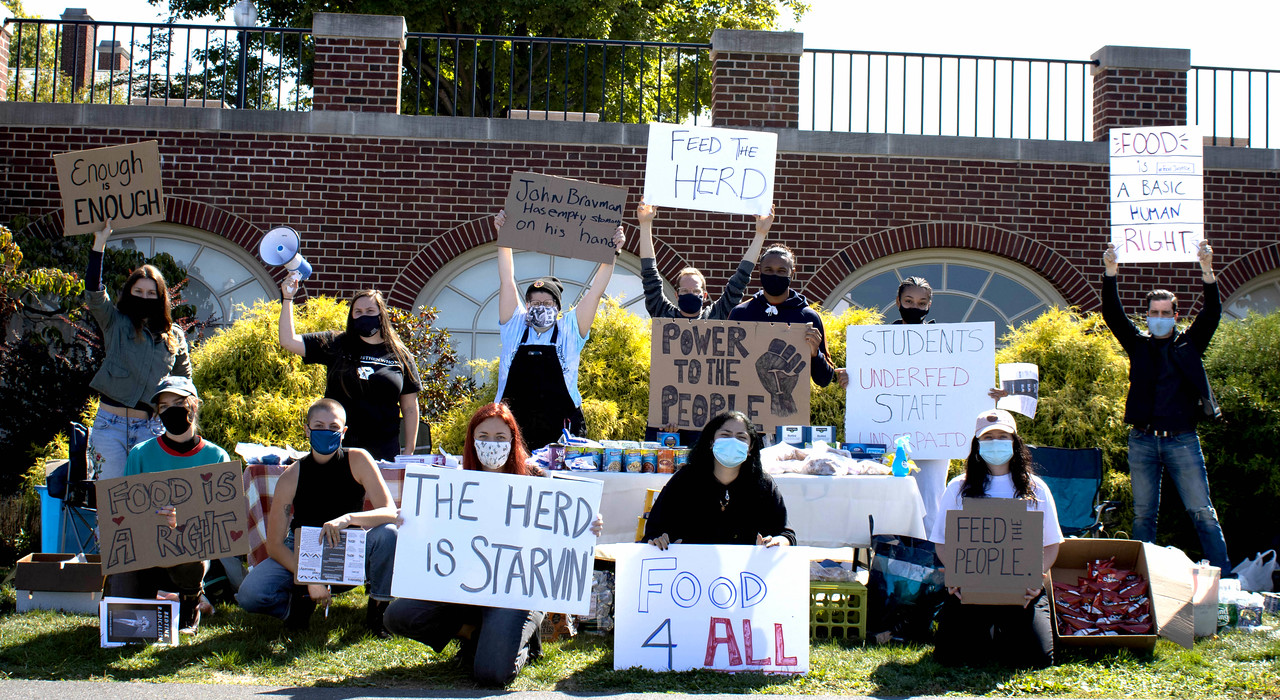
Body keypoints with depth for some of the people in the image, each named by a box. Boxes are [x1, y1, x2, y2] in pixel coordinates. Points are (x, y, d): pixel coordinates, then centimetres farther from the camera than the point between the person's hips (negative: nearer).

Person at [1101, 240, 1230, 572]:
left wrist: (1207, 272, -17)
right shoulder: (1138, 345, 11)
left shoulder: (1189, 344, 9)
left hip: (1182, 441, -1)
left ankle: (1223, 575, -1)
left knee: (1202, 511, -3)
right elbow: (1113, 315, 1)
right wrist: (1110, 274, -12)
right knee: (1143, 514, 6)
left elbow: (1211, 314, -3)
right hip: (1143, 441, 2)